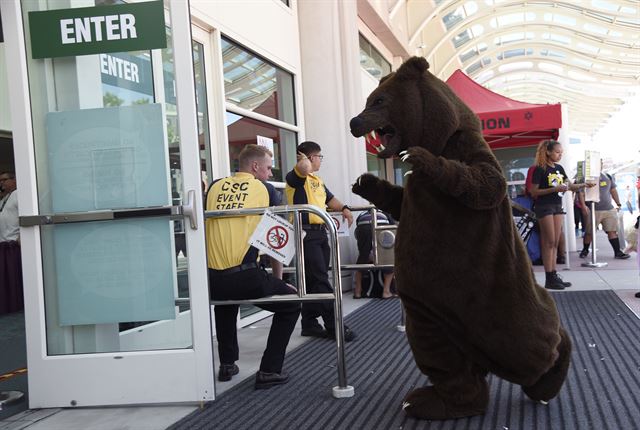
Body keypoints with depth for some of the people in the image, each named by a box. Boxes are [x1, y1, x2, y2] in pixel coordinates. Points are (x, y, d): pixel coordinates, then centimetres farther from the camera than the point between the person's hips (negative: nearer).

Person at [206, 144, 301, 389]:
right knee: (291, 303, 17)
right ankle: (269, 372, 10)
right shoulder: (264, 189, 7)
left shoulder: (215, 187, 15)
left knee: (226, 300, 38)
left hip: (212, 280, 5)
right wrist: (278, 280, 24)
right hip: (245, 276, -5)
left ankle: (227, 365, 35)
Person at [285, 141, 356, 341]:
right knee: (320, 280, -8)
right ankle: (334, 326, -6)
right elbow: (303, 167, -33)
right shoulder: (295, 177, -8)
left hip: (320, 232, 9)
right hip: (305, 233, -9)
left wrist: (343, 209, 11)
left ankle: (309, 323, 20)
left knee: (314, 280, 12)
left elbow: (329, 198, 27)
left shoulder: (317, 180, 21)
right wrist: (304, 158, -15)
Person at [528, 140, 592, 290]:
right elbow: (534, 192, -13)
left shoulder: (559, 168, 11)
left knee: (555, 243, 7)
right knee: (549, 242, -7)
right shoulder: (540, 169, -11)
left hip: (557, 206, 7)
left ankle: (554, 276, 11)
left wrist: (583, 185, -5)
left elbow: (570, 186, 13)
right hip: (544, 207, -7)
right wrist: (554, 189, -21)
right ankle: (549, 279, -4)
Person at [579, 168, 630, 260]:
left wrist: (618, 204, 18)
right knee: (589, 232, 3)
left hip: (609, 210, 4)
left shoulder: (608, 177, 11)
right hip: (594, 211, -4)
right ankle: (585, 250, 23)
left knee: (612, 231, 0)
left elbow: (613, 190, 20)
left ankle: (618, 252, 4)